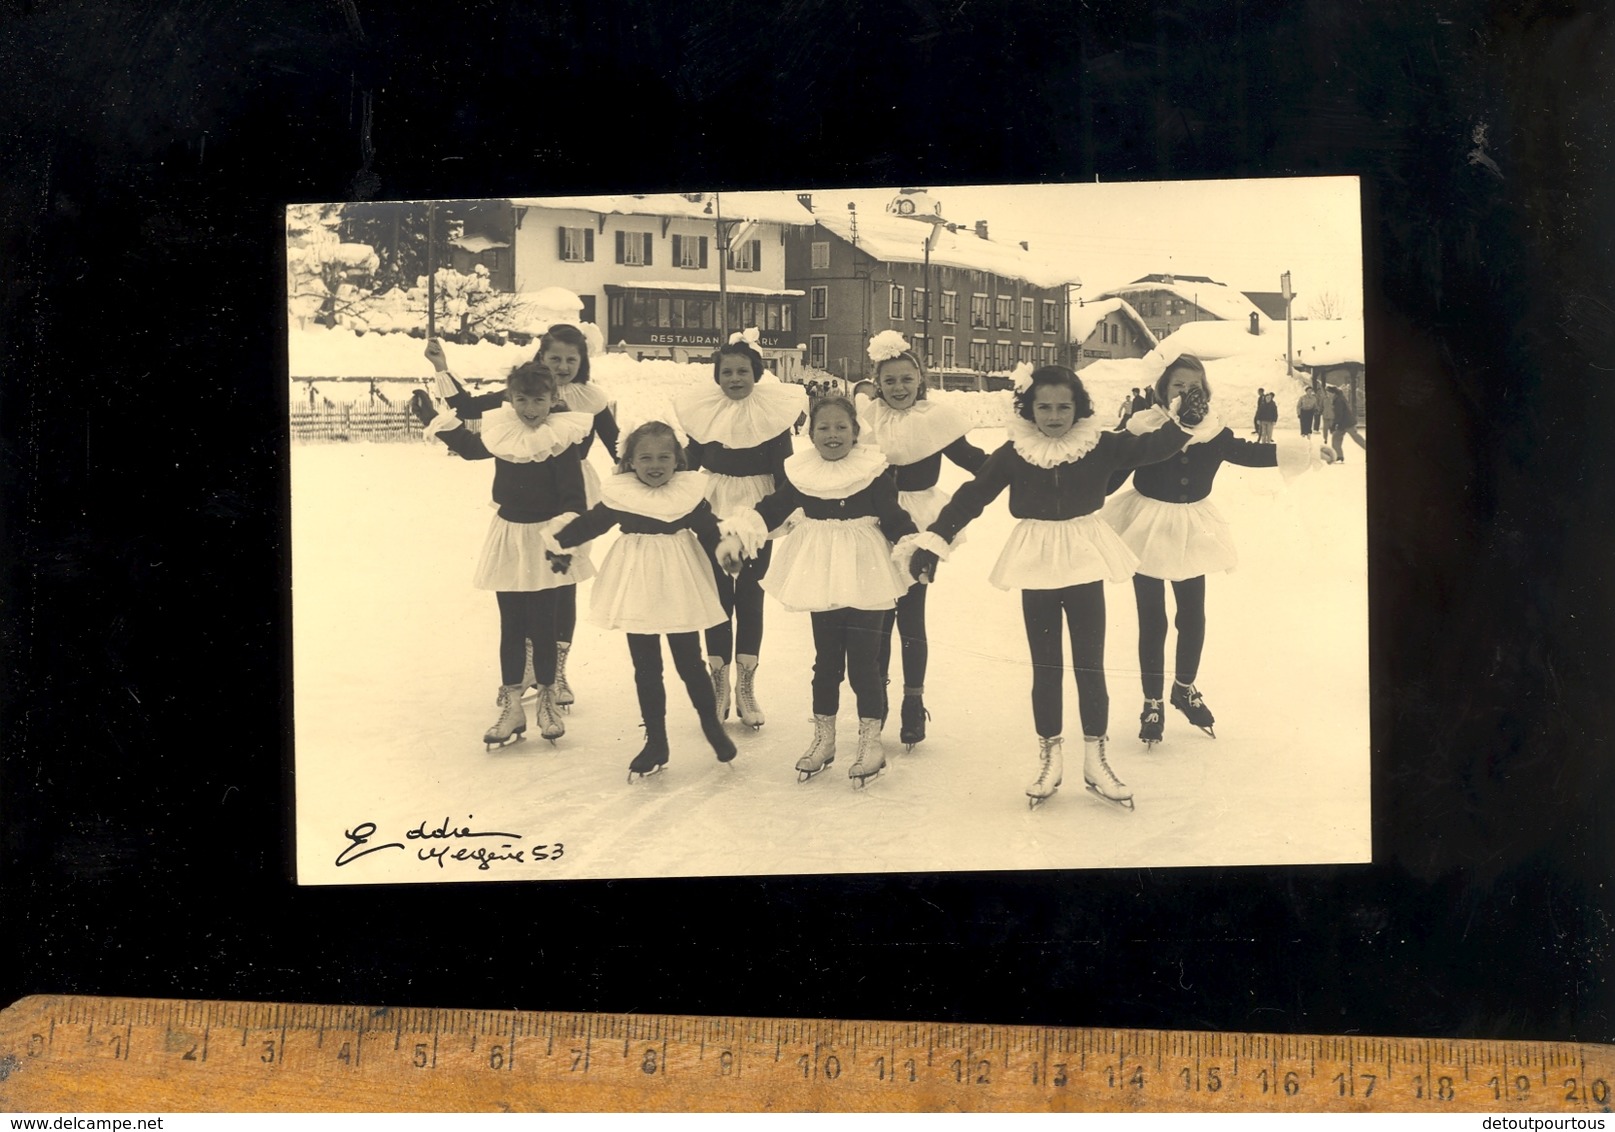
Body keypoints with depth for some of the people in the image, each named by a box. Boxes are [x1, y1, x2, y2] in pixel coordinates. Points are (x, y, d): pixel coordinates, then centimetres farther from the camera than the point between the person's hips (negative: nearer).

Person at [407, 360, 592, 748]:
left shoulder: (562, 439, -13)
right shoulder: (499, 431, 0)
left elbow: (574, 496, -15)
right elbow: (468, 445, 21)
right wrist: (432, 417, 23)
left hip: (545, 539, -4)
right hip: (508, 536, 4)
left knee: (542, 624, 4)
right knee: (511, 624, 9)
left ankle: (547, 701, 21)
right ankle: (511, 706, 17)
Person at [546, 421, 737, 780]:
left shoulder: (690, 493, -5)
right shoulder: (619, 495, -7)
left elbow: (710, 534, 3)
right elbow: (589, 522, 5)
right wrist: (559, 543, 7)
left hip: (680, 590, -1)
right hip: (637, 594, 1)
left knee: (690, 663, 9)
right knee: (645, 669, 9)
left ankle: (712, 725, 30)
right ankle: (655, 741, 20)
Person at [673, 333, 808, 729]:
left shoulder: (774, 410, -5)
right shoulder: (702, 410, -1)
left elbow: (783, 468, -4)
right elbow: (689, 461, 6)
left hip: (757, 510, -1)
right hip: (713, 511, 1)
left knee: (750, 594, 5)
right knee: (718, 591, 4)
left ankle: (746, 685, 15)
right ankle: (718, 685, 14)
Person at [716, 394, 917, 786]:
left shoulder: (873, 473, -7)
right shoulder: (801, 473, 0)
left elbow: (895, 518, -7)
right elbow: (770, 510, 3)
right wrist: (736, 536, -9)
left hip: (864, 578, -3)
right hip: (820, 576, 3)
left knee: (863, 659, -1)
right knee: (826, 658, 14)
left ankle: (871, 739, 14)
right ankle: (823, 737, 28)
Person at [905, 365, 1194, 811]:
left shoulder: (1100, 444, -6)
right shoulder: (1014, 452, -6)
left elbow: (1149, 448, -10)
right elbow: (971, 496, -4)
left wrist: (1184, 422, -30)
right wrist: (933, 540, -9)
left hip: (1084, 562, 0)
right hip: (1035, 564, 0)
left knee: (1090, 666, 8)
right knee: (1045, 668, 10)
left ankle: (1095, 761, 22)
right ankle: (1050, 760, 24)